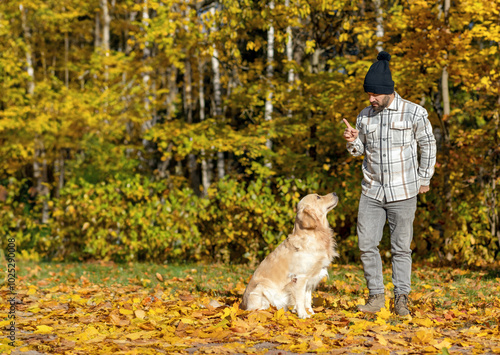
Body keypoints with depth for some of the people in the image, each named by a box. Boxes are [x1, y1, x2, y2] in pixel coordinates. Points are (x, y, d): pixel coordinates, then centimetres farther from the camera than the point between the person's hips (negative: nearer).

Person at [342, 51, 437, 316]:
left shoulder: (413, 113, -5)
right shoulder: (365, 116, 7)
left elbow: (428, 145, 6)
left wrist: (424, 179, 5)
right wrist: (353, 142, -6)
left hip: (403, 193, -3)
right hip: (371, 192, 4)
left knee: (401, 247, 3)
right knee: (366, 244, -1)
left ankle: (401, 299, 12)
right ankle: (376, 296, 10)